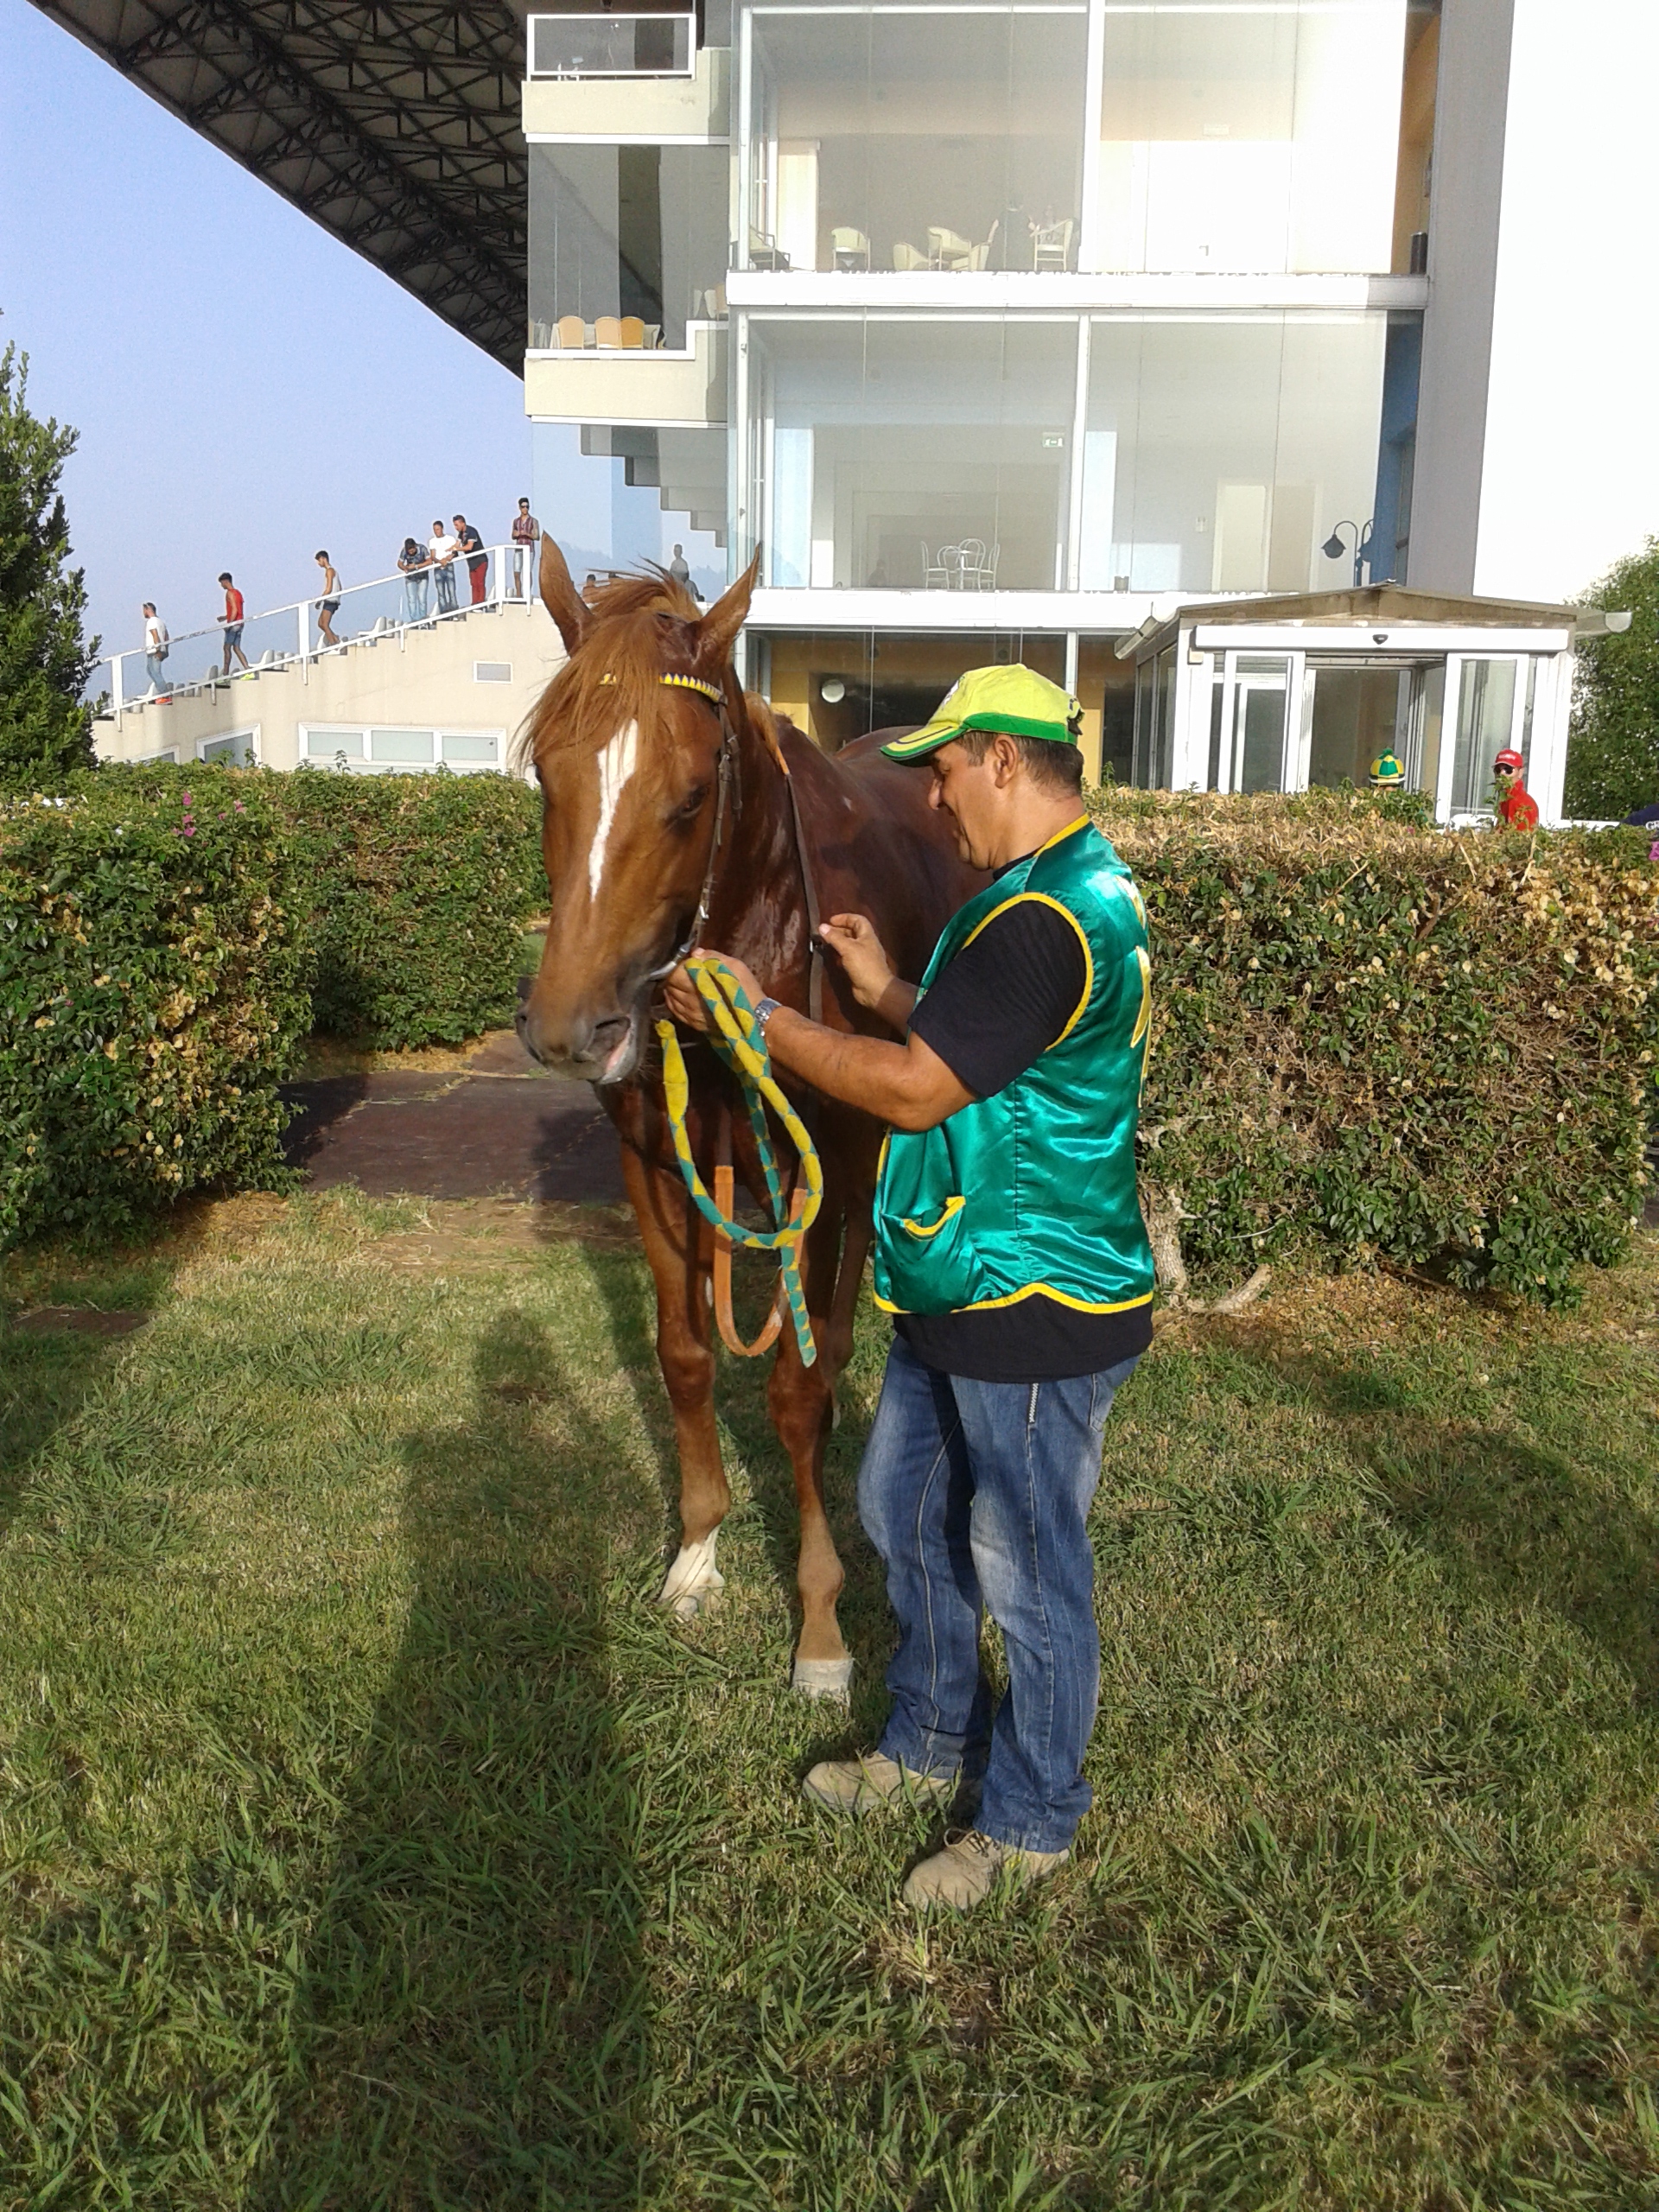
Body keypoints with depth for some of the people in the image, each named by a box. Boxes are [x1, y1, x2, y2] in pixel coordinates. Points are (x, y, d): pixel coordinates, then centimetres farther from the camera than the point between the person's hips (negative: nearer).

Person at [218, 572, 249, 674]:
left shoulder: (230, 593, -10)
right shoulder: (238, 593, 17)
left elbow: (235, 609, -20)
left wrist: (229, 623, -22)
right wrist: (225, 617, 26)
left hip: (233, 624, -9)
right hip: (239, 623, 9)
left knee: (227, 648, -4)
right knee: (237, 649, 7)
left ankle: (225, 673, -3)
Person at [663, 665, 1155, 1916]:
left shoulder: (1044, 919, -24)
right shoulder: (1080, 887, 11)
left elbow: (916, 1092, -23)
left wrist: (759, 1021, -14)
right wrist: (891, 995, 12)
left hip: (1034, 1312, -11)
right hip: (961, 1295, 11)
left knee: (1027, 1576, 7)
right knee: (903, 1510, 22)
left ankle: (1030, 1823, 28)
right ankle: (932, 1748, 42)